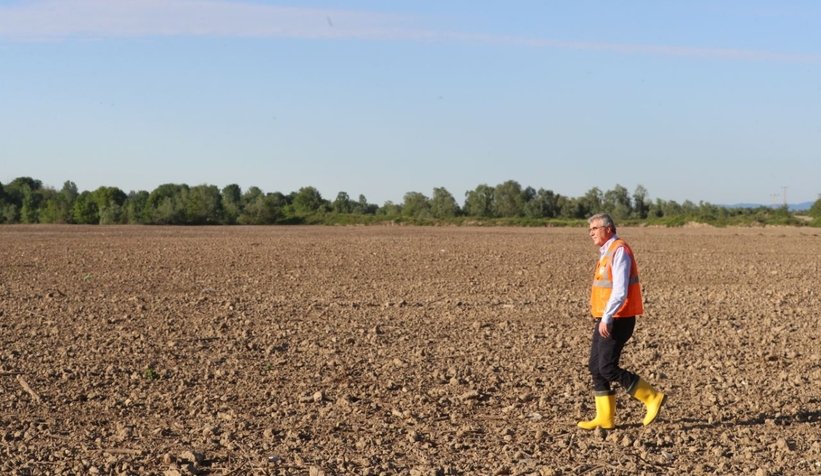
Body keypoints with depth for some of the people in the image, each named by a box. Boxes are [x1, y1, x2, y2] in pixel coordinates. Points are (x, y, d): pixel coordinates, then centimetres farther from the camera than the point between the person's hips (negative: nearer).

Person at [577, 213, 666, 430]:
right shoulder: (607, 252, 16)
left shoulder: (619, 251, -14)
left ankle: (652, 398, 0)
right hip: (606, 320, 10)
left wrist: (606, 318, -27)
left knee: (607, 368, -11)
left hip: (617, 320, -10)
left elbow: (620, 290, -23)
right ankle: (605, 419, 10)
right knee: (595, 367, 7)